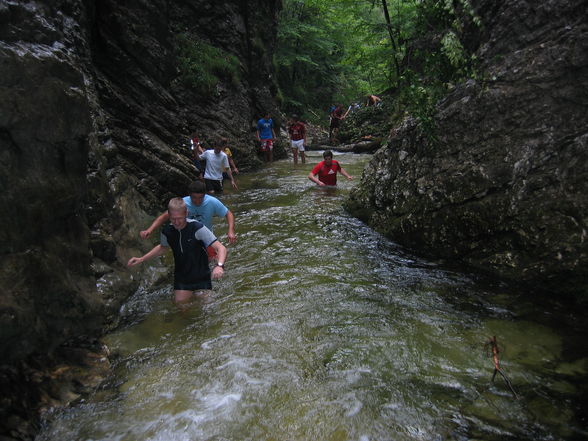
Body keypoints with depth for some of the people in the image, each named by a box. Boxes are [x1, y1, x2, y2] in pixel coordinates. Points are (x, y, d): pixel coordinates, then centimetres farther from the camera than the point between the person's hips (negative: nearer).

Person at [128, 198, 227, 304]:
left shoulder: (197, 228, -25)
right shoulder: (167, 231, -9)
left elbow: (221, 248, -30)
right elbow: (163, 248, 15)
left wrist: (219, 266, -49)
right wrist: (141, 259, 8)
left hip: (201, 276, -3)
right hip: (181, 277, 3)